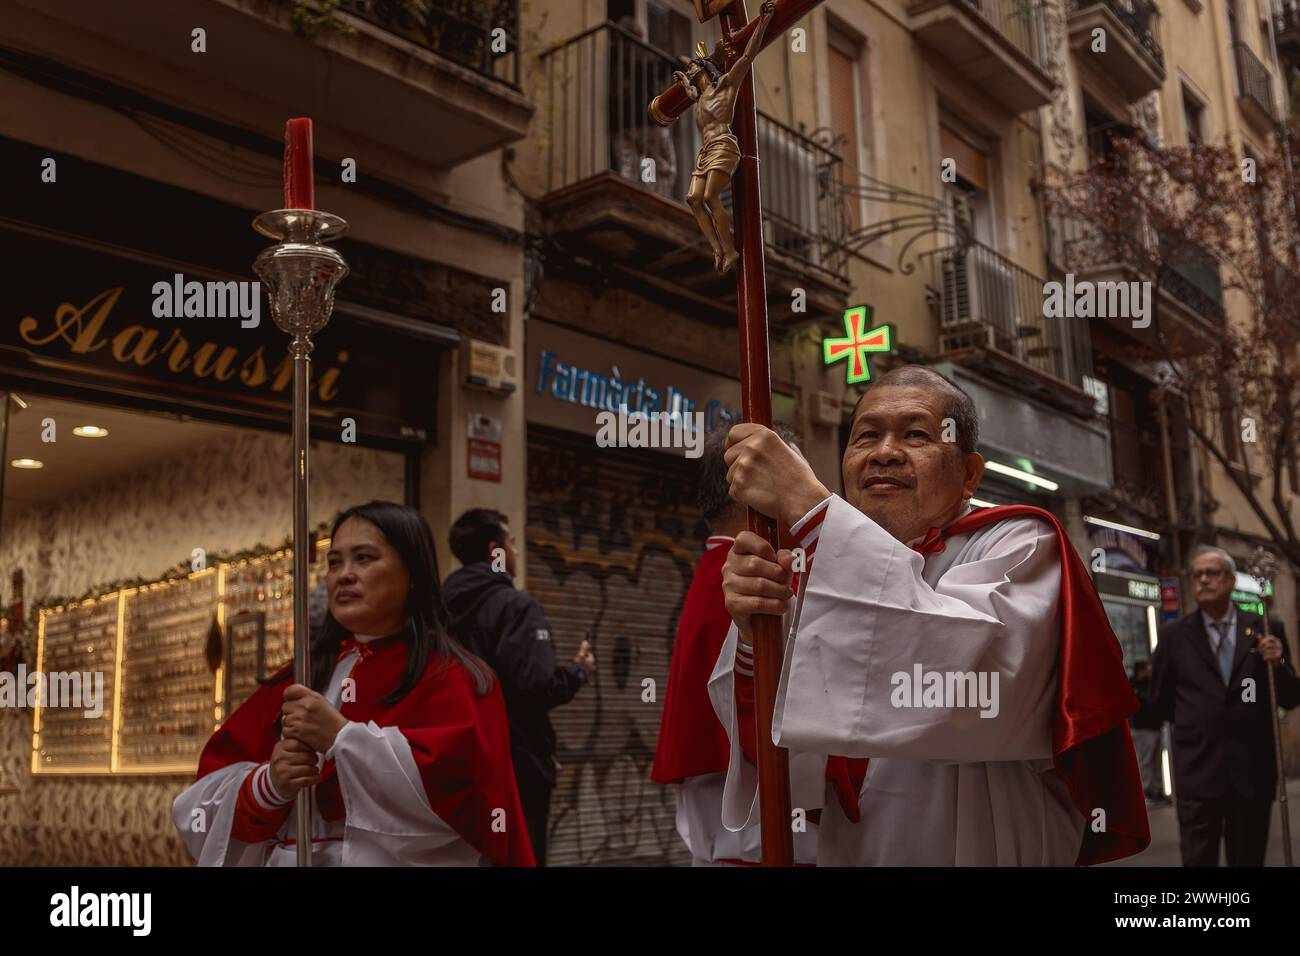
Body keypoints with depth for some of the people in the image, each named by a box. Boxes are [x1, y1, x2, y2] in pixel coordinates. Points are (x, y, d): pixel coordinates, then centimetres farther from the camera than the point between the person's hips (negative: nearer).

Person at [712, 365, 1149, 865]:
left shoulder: (1018, 546, -12)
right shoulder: (834, 565, 2)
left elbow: (959, 678, -34)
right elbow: (774, 744, -6)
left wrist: (805, 503, -33)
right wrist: (754, 631, -25)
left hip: (980, 851, -4)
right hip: (844, 851, 4)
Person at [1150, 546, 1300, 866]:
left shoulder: (1266, 629, 4)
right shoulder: (1174, 635, 2)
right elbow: (1160, 700, 12)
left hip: (1253, 771, 1)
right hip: (1197, 771, -1)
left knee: (1249, 861, 11)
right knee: (1198, 860, 2)